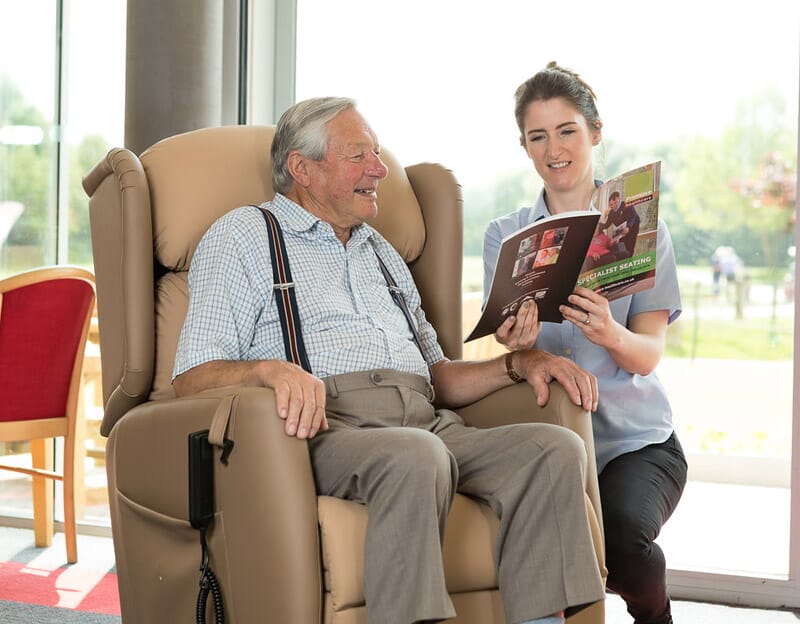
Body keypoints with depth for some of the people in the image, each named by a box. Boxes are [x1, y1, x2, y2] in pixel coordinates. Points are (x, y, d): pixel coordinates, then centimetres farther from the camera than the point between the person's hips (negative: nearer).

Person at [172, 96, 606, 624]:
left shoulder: (381, 253, 32)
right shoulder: (241, 237, 12)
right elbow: (192, 378, 0)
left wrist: (520, 362, 11)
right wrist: (270, 369, -22)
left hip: (427, 424, 6)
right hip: (322, 427, -6)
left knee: (555, 449, -21)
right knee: (414, 456, -39)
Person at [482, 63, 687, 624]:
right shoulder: (505, 235, 11)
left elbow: (648, 354, -4)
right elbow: (513, 341, 1)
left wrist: (609, 334, -28)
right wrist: (520, 343, -24)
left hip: (635, 437, 0)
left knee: (623, 532, -30)